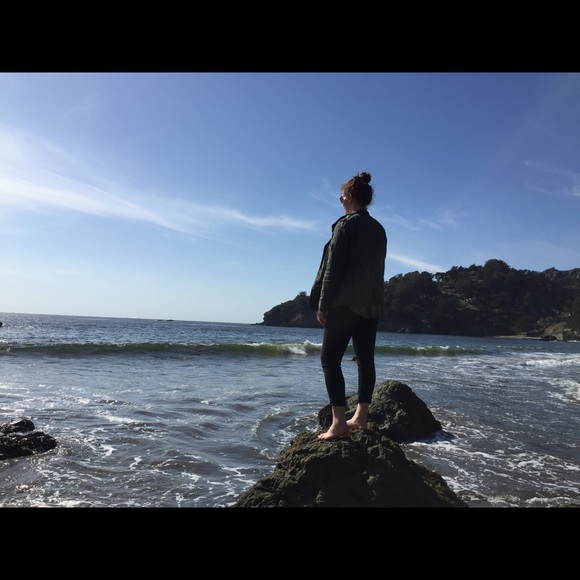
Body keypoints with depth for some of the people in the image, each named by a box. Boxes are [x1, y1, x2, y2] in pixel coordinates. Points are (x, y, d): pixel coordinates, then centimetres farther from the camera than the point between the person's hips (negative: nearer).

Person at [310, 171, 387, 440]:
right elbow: (377, 268, 16)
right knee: (365, 359, 9)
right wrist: (372, 298, 18)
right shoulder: (379, 229, 15)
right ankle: (360, 417, 16)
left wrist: (322, 304, -9)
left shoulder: (346, 224, -7)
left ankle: (339, 422, -10)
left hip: (346, 302, -8)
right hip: (373, 304, 8)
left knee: (330, 359, -5)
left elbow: (333, 267, -12)